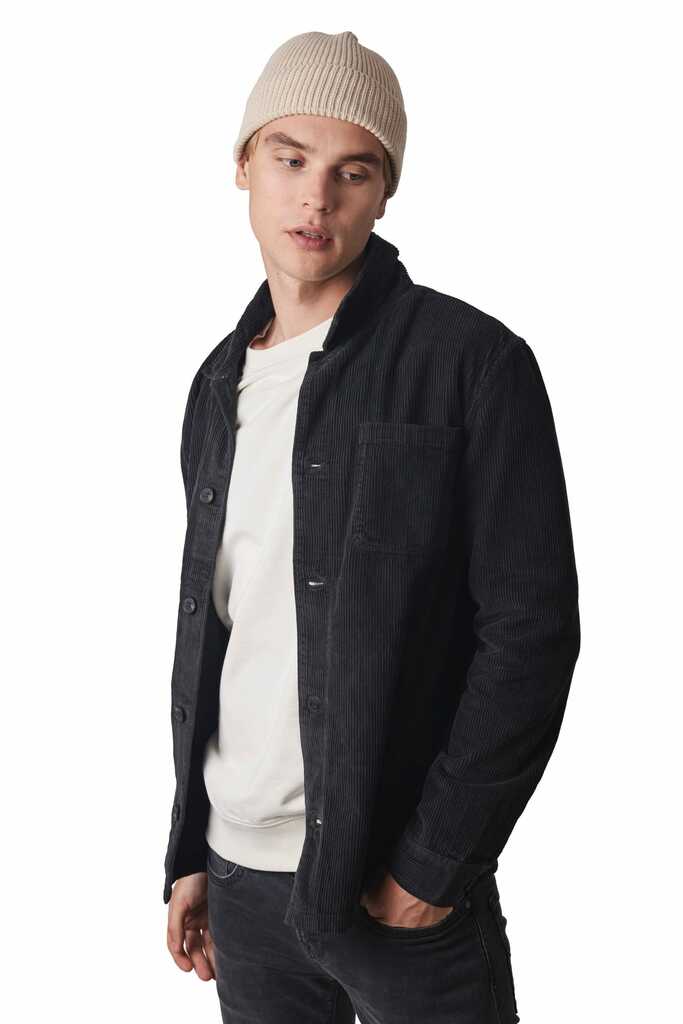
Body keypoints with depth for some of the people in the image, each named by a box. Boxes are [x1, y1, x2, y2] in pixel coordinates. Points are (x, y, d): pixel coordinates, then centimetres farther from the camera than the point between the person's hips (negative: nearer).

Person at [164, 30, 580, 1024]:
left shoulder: (473, 361, -9)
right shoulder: (220, 383, 8)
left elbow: (530, 632, -12)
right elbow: (204, 627, 11)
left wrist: (434, 861, -14)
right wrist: (190, 851, 10)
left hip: (401, 885, -5)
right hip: (237, 878, 5)